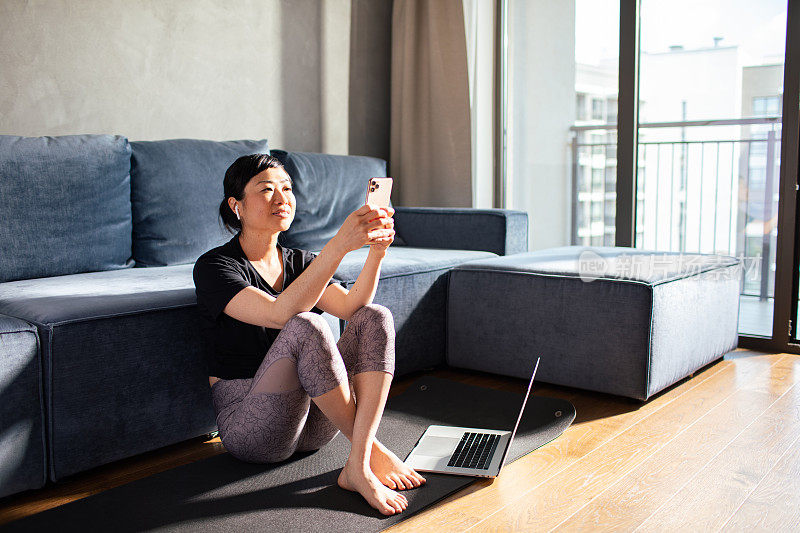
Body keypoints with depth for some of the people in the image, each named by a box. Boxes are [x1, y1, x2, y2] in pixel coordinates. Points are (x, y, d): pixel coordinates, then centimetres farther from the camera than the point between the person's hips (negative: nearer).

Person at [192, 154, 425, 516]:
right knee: (305, 327, -33)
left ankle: (357, 465, -28)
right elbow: (279, 313, -28)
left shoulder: (300, 262, 12)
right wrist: (340, 244, -35)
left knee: (376, 317, -16)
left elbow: (351, 306, -7)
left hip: (312, 421, 6)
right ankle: (372, 450, -22)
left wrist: (377, 249, -23)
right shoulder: (214, 267, -8)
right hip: (247, 425, -6)